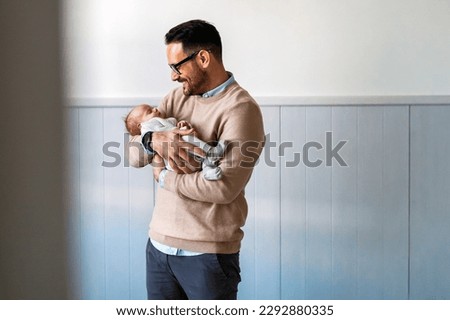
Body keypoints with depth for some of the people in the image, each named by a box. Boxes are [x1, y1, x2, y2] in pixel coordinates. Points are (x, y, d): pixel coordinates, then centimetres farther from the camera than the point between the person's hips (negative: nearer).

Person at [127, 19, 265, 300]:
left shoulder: (240, 109, -12)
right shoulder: (177, 98, 11)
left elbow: (224, 188, -21)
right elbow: (134, 156, 7)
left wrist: (165, 178, -9)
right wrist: (152, 139, -15)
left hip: (207, 254, -6)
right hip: (159, 244, 6)